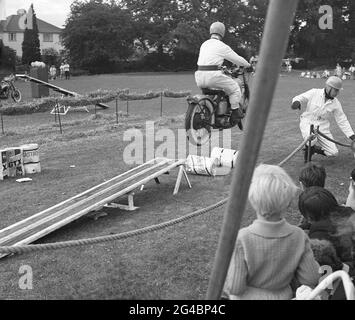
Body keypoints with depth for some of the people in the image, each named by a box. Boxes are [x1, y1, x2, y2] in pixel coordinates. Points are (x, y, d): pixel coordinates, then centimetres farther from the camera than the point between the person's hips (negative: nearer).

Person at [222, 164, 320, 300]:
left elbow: (234, 288, -22)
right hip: (283, 296, 3)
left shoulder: (241, 239, -30)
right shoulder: (299, 236, -20)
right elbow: (311, 280, -10)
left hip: (248, 296, -3)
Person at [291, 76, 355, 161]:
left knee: (333, 152, -8)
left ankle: (314, 148, 21)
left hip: (323, 127, 4)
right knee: (312, 139, -38)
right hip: (308, 123, -4)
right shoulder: (314, 93, -9)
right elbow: (300, 98, -13)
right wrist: (297, 102, -39)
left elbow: (342, 120, 4)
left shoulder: (336, 103, -1)